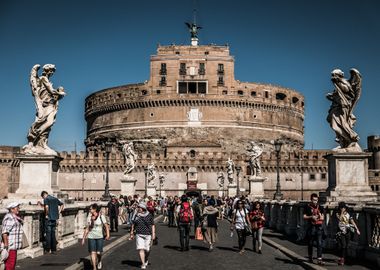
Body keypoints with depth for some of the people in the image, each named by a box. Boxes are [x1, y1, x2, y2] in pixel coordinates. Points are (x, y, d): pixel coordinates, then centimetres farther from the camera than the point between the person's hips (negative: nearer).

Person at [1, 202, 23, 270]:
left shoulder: (15, 217, 17)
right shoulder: (9, 218, -15)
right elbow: (4, 232, -22)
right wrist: (6, 244, -24)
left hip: (14, 246, 11)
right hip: (10, 246, -11)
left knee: (12, 263, 14)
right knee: (10, 264, -9)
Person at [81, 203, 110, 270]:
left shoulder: (101, 216, -5)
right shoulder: (89, 217, 4)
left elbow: (106, 226, -5)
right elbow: (87, 228, 11)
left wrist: (108, 235, -18)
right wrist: (84, 238, 10)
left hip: (100, 237, -2)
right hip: (91, 237, 2)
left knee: (98, 253, -2)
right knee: (93, 252, -4)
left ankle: (99, 261, 31)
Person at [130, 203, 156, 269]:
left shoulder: (149, 215, -2)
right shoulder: (136, 215, 3)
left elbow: (153, 225, 2)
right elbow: (133, 225, 13)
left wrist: (153, 234, -4)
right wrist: (132, 233, 14)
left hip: (148, 235, -1)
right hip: (139, 235, 1)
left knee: (147, 249, 6)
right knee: (141, 249, -11)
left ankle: (146, 260, 35)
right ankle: (143, 264, -6)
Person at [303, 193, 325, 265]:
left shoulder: (320, 207, 10)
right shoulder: (308, 207, 2)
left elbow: (322, 218, 12)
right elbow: (304, 217, -1)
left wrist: (320, 217, -10)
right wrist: (311, 217, -15)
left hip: (319, 227, 1)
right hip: (311, 227, -1)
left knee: (319, 243, -7)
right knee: (310, 243, 8)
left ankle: (319, 259, -8)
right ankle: (310, 257, 23)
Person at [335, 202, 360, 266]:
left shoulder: (348, 215, 10)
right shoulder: (338, 214, 2)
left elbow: (353, 222, 5)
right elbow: (340, 219, -19)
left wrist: (357, 229, -4)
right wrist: (342, 212, -15)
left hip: (347, 232, 3)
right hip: (341, 232, -3)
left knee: (346, 246, 5)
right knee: (342, 245, -16)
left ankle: (343, 258, 17)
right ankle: (341, 258, -11)